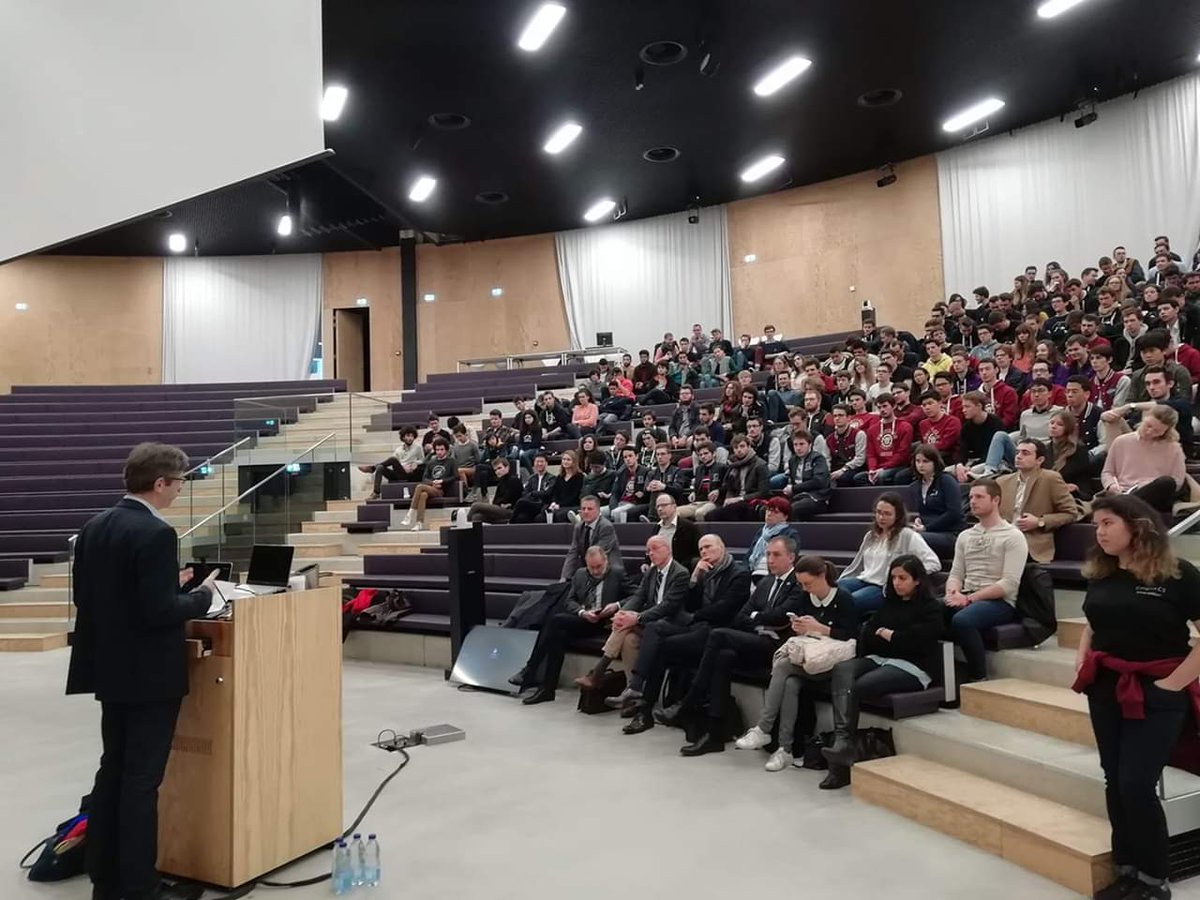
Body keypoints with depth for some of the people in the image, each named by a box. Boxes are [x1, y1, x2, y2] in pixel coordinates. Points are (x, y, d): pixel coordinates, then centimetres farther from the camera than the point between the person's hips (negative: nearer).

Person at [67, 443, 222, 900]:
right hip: (150, 675, -8)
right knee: (142, 780, 1)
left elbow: (84, 596, 11)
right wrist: (203, 594, -7)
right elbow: (161, 612, -25)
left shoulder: (94, 527, 6)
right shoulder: (156, 533, -21)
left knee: (112, 771, 18)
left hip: (111, 669, 9)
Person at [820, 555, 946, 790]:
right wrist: (885, 635, -5)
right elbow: (866, 634, 14)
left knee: (856, 687, -29)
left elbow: (911, 641, -13)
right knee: (841, 670, -27)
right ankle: (843, 741, -41)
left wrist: (884, 633, 1)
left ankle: (844, 745, -23)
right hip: (879, 659, 6)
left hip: (913, 667, -6)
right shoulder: (890, 602, 21)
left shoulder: (930, 608, 1)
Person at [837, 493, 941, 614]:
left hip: (885, 588, -6)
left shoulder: (908, 536, -3)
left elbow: (934, 563, -9)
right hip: (863, 580, 7)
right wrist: (837, 583, 17)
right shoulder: (870, 535, 20)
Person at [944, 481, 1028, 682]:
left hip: (999, 602, -5)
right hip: (966, 599, 6)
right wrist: (953, 593, -9)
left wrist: (969, 598, -17)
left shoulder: (1013, 536, -2)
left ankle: (979, 678, -17)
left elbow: (1009, 584, -12)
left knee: (961, 620, -36)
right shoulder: (965, 536, 18)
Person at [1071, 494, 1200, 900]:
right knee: (1115, 782, 10)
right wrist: (1082, 660, 6)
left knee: (1137, 784, -7)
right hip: (1105, 689, 6)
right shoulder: (1100, 575, 7)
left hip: (1155, 693, -5)